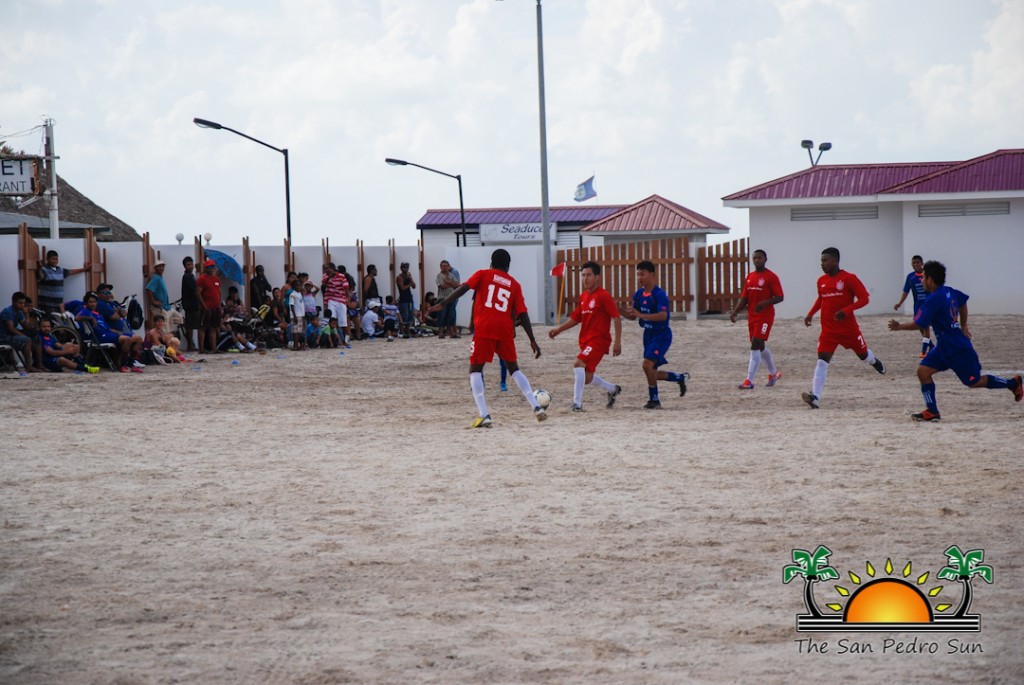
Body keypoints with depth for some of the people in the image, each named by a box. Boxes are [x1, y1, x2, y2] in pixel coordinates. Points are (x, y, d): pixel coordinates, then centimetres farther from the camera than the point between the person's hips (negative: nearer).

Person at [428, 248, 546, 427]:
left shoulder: (483, 274, 10)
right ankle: (537, 408, 12)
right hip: (505, 330, 3)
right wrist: (532, 340, 10)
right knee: (514, 368, 20)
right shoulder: (514, 284, 14)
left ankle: (484, 416, -10)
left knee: (475, 369, 6)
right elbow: (522, 314, 8)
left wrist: (443, 303, -9)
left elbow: (464, 288, -6)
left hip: (484, 328, -3)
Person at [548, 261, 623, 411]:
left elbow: (616, 318, -13)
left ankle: (577, 403, -25)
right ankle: (613, 389, 36)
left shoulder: (603, 296, -11)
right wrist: (559, 329, 8)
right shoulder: (583, 296, 12)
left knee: (578, 363, -26)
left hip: (599, 339, -8)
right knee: (587, 378, 10)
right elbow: (576, 318, 20)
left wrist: (617, 342, -17)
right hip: (586, 341, 8)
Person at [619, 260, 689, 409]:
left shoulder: (659, 294, -18)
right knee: (652, 373, 11)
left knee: (647, 364, -23)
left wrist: (641, 315, -38)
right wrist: (620, 310, -10)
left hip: (661, 335, -8)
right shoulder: (639, 294, 5)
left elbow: (663, 315, -31)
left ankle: (654, 399, -9)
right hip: (648, 334, 8)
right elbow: (632, 316, 10)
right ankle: (680, 377, 36)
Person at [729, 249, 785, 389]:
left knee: (756, 345, -14)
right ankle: (773, 373, 36)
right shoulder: (750, 277, 13)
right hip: (752, 317, 8)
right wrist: (735, 311, 1)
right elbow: (744, 298, 15)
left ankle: (749, 381, -17)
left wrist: (765, 303, -27)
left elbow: (779, 297, -11)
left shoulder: (771, 277, -9)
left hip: (765, 316, -8)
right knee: (760, 346, 16)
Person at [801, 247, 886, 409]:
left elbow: (864, 298, -12)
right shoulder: (821, 281, 5)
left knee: (863, 354, 19)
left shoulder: (849, 279, -12)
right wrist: (811, 314, 11)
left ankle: (874, 361, 59)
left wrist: (846, 310, -25)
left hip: (849, 328, -3)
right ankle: (815, 397, -26)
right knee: (822, 361, -15)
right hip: (828, 330, 3)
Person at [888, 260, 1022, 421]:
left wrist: (899, 327, -6)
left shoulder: (933, 300, -23)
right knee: (923, 370, -1)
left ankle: (1013, 383, 19)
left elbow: (919, 324, -21)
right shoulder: (949, 292, 5)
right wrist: (963, 325, 30)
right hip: (944, 347, 9)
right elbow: (963, 302, 23)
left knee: (974, 382, 2)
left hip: (959, 349, -9)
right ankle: (931, 412, -2)